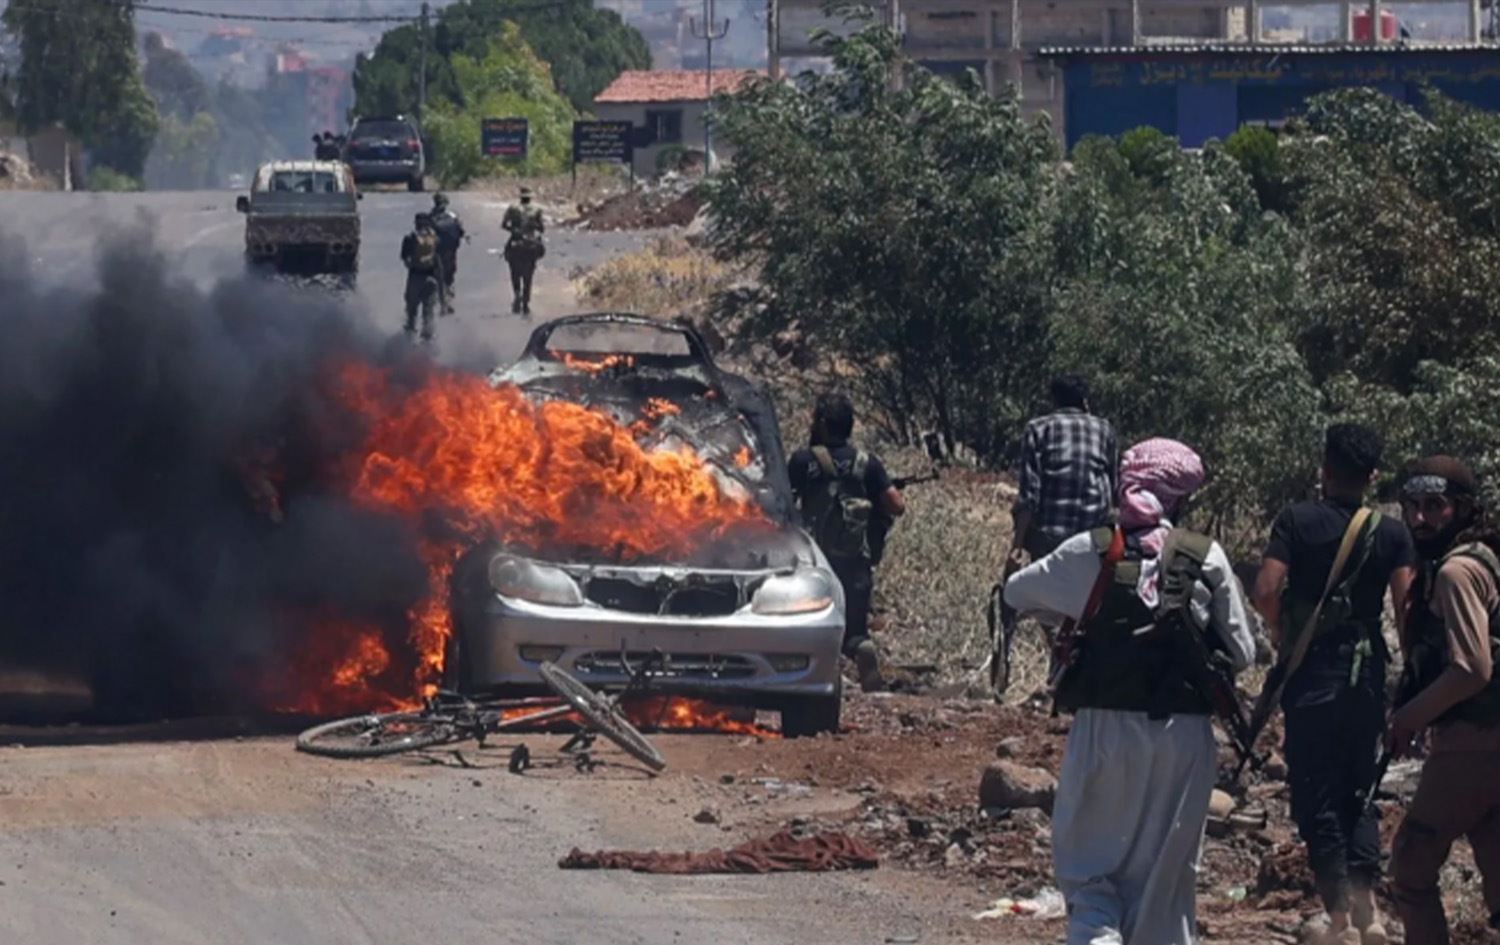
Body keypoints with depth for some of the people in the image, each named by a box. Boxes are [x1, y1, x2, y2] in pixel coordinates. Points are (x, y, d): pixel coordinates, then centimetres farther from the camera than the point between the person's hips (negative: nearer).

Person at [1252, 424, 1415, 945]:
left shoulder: (1297, 521, -5)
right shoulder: (1392, 534, 0)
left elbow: (1265, 592, -16)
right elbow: (1407, 607, -8)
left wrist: (1280, 631, 4)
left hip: (1312, 673, -3)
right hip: (1368, 675, 3)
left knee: (1316, 796, 3)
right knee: (1359, 793, 15)